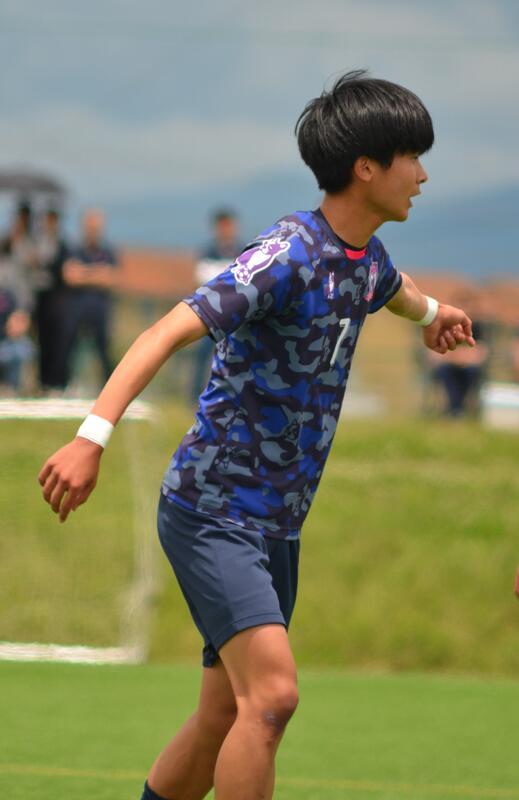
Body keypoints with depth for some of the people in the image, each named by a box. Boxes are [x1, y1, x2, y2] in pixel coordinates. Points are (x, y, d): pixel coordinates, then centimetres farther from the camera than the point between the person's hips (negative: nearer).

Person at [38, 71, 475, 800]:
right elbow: (170, 331, -28)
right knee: (272, 694, -22)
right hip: (213, 511, -9)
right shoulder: (288, 255, -19)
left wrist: (430, 311, 60)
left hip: (277, 522, 9)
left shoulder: (366, 260, 9)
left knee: (227, 720, 8)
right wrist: (93, 437, -40)